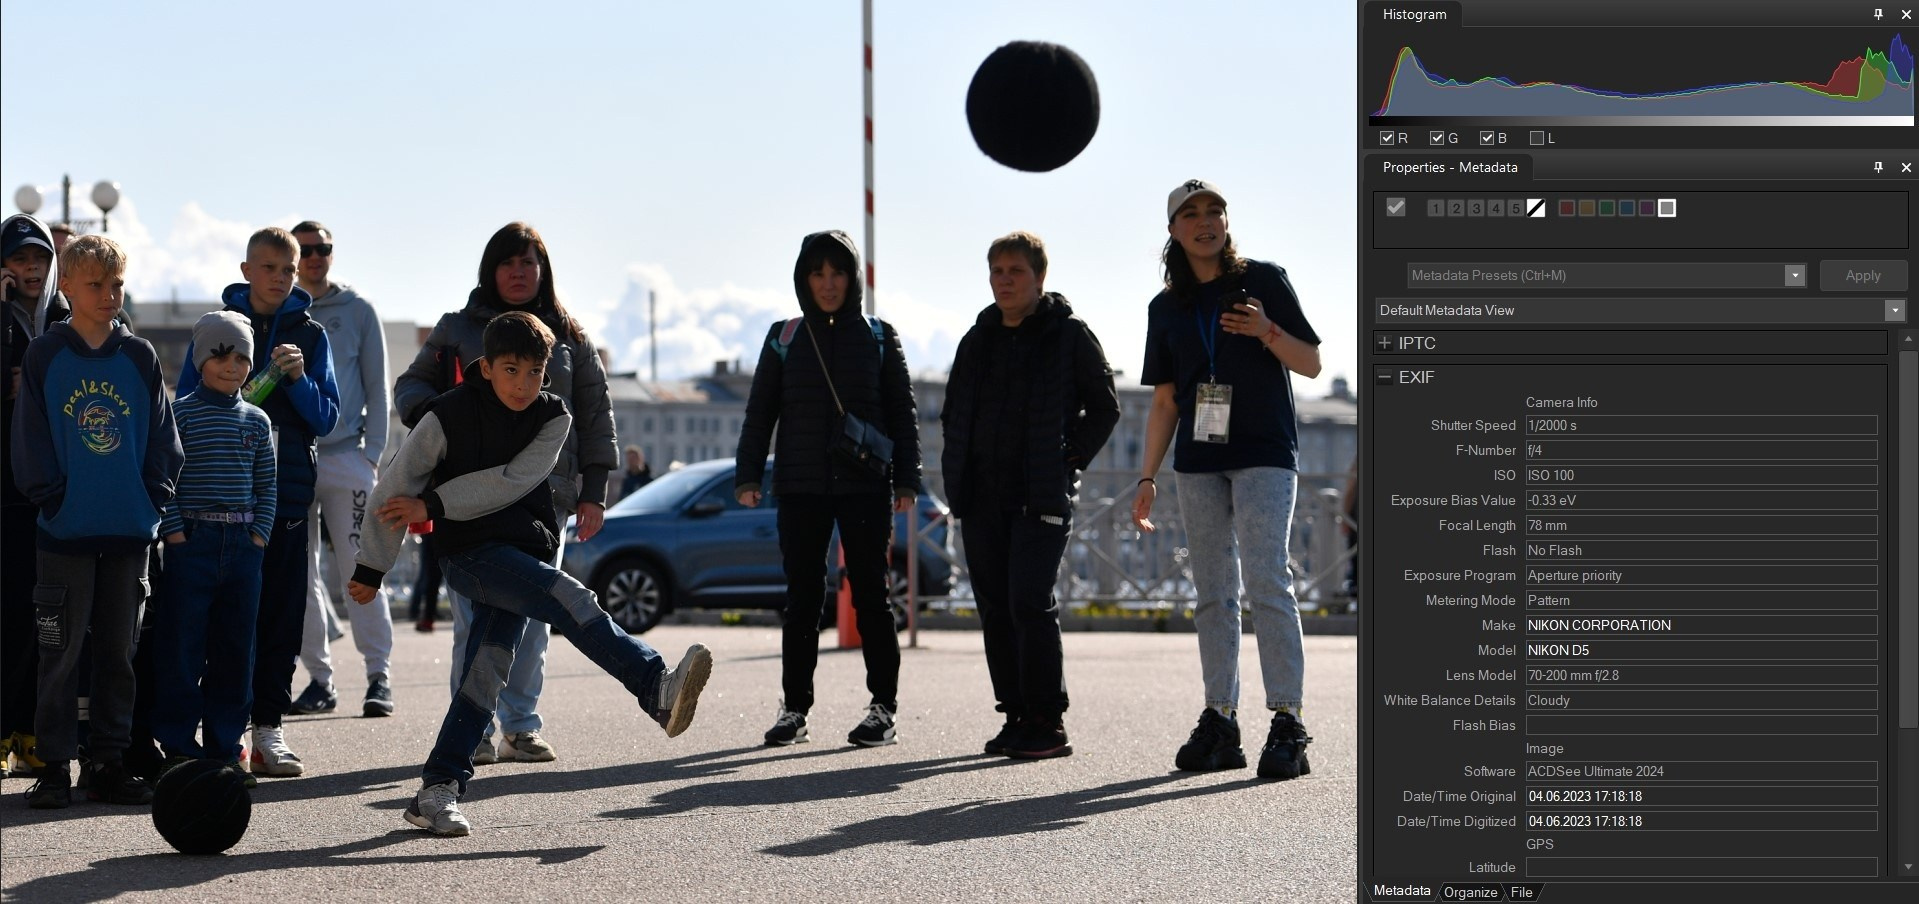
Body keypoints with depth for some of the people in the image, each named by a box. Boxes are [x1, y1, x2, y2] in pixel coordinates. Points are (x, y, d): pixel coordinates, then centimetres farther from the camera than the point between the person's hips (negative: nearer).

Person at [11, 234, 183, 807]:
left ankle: (109, 764, 15)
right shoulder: (45, 356, 0)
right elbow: (30, 438, -1)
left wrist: (155, 499, -2)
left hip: (130, 529, 3)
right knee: (61, 652, -1)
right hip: (67, 530, -3)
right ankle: (55, 766, 5)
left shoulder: (139, 357, 6)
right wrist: (50, 497, -8)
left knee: (119, 651, 8)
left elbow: (162, 436, 8)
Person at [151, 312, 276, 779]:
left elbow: (267, 484, 13)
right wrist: (173, 531, -12)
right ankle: (179, 747, 3)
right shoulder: (180, 413, -1)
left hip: (243, 543, 4)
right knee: (182, 648, -3)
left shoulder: (256, 421, 11)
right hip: (192, 542, -4)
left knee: (235, 649, 7)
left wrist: (259, 533, 2)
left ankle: (224, 746, 14)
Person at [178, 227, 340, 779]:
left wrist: (299, 378, -11)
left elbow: (327, 420, 5)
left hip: (287, 491, 1)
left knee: (282, 614, 1)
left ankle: (269, 727, 6)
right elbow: (185, 407, 6)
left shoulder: (310, 334, 9)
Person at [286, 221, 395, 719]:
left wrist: (373, 451, -3)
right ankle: (319, 677, 8)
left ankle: (379, 676, -4)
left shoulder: (357, 311, 6)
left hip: (345, 455, -2)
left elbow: (376, 386, 7)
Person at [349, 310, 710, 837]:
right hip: (469, 552, -5)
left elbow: (511, 482, -10)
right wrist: (370, 569, 4)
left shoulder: (553, 418, 2)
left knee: (486, 671, -4)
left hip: (526, 551, 5)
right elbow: (394, 490, 0)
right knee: (569, 600, -26)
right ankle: (658, 690, -41)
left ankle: (437, 792, 1)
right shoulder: (449, 416, -6)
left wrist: (432, 506, -14)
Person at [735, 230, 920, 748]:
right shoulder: (785, 339, 8)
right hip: (801, 490, 1)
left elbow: (902, 413, 5)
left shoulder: (878, 337, 6)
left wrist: (906, 480, -2)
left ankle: (884, 709, 5)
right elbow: (760, 412, 8)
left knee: (870, 594, 0)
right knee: (802, 598, 3)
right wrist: (748, 476, -1)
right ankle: (794, 709, 8)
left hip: (865, 487, -1)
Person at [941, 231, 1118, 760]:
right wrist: (958, 472, 11)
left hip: (1041, 497, -6)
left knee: (1029, 603, -14)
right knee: (995, 610, 5)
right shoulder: (978, 340, 15)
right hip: (981, 497, 6)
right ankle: (1017, 717, 11)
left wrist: (1067, 463, -7)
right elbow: (953, 413, 23)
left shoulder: (1070, 335, -1)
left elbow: (1104, 407, 0)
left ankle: (1048, 723, -9)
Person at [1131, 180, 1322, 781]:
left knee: (1266, 580, -15)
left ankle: (1287, 724, -17)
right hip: (1198, 461, 4)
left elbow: (1311, 364, 2)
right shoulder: (1167, 308, 13)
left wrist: (1268, 331, -17)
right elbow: (1165, 401, 15)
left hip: (1264, 454, -4)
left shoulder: (1263, 281, 2)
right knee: (1213, 592, 4)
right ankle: (1219, 722, 6)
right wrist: (1148, 477, 9)